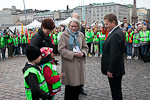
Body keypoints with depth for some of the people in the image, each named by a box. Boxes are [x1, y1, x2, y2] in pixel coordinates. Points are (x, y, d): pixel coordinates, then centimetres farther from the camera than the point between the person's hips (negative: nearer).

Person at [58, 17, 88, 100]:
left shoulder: (81, 35, 11)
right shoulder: (64, 35, -3)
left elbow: (85, 47, 16)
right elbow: (61, 49, -8)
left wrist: (83, 53, -6)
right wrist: (73, 54, -17)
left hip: (79, 63, 5)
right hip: (69, 64, -4)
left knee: (80, 84, 9)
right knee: (70, 86, 2)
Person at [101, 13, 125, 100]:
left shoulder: (116, 34, -22)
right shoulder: (118, 32, 11)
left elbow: (114, 55, -25)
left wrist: (110, 70, -19)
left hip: (115, 70, -10)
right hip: (116, 69, 10)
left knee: (116, 92, 3)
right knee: (116, 90, 21)